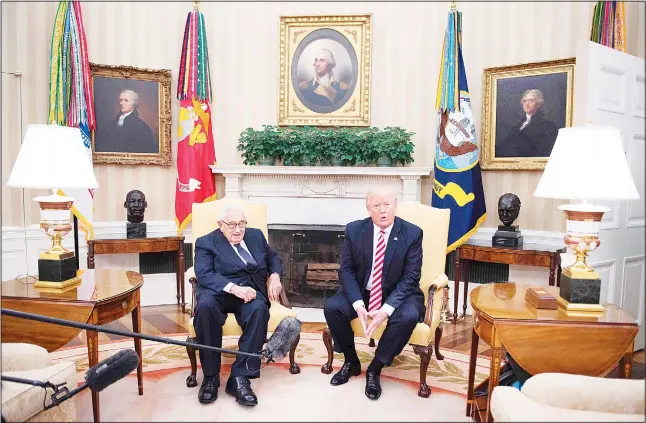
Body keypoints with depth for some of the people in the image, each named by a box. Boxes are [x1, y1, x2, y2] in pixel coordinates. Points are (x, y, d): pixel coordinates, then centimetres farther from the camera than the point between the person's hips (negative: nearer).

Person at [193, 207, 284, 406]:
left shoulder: (256, 235, 18)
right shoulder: (206, 242, 4)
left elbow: (273, 257, 26)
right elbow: (204, 274, -11)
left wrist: (275, 276, 2)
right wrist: (234, 287, -27)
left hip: (250, 291, 3)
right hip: (219, 292, -2)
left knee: (259, 309, -33)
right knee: (205, 306, -37)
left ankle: (239, 377, -29)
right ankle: (210, 376, -22)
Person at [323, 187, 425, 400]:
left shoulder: (412, 233, -11)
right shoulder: (354, 230, -6)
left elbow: (411, 277, -14)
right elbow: (346, 270, -6)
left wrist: (386, 309, -27)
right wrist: (358, 304, -22)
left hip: (398, 294, -2)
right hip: (360, 291, 2)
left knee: (408, 316, -32)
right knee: (331, 307, -22)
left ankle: (374, 369, -9)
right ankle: (351, 361, 4)